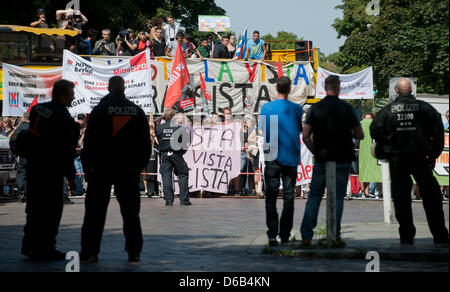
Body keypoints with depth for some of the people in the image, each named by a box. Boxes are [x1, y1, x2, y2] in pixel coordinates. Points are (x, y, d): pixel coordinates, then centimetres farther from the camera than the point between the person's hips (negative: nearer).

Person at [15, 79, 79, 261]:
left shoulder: (38, 109, 7)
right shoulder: (63, 119, -18)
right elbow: (66, 151, -17)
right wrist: (70, 176, -10)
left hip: (32, 164, 8)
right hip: (50, 170, -8)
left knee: (35, 207, 17)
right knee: (51, 210, 0)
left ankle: (30, 246, 23)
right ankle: (44, 249, 1)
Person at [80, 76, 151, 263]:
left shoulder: (99, 111, -4)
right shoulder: (137, 112, 6)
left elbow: (89, 141, -5)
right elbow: (146, 142, 9)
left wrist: (87, 167, 2)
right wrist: (140, 166, 16)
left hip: (102, 170, -2)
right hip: (129, 170, 3)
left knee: (95, 211, 2)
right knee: (130, 211, 7)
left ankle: (89, 251, 0)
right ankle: (134, 253, 4)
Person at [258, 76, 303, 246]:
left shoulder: (266, 108, -4)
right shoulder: (296, 108, -4)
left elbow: (262, 129, 2)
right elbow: (302, 130, 4)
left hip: (272, 157, 0)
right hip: (291, 157, 0)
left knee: (271, 196, 1)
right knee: (288, 197, 9)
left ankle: (272, 234, -11)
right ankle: (285, 234, 10)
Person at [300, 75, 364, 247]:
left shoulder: (315, 109, 0)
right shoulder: (347, 109, -3)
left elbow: (306, 136, -4)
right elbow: (360, 135, 2)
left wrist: (315, 152, 10)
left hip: (321, 160, 1)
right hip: (342, 160, -1)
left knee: (314, 197, 7)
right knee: (338, 198, 5)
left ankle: (306, 236, 1)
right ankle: (335, 236, 0)